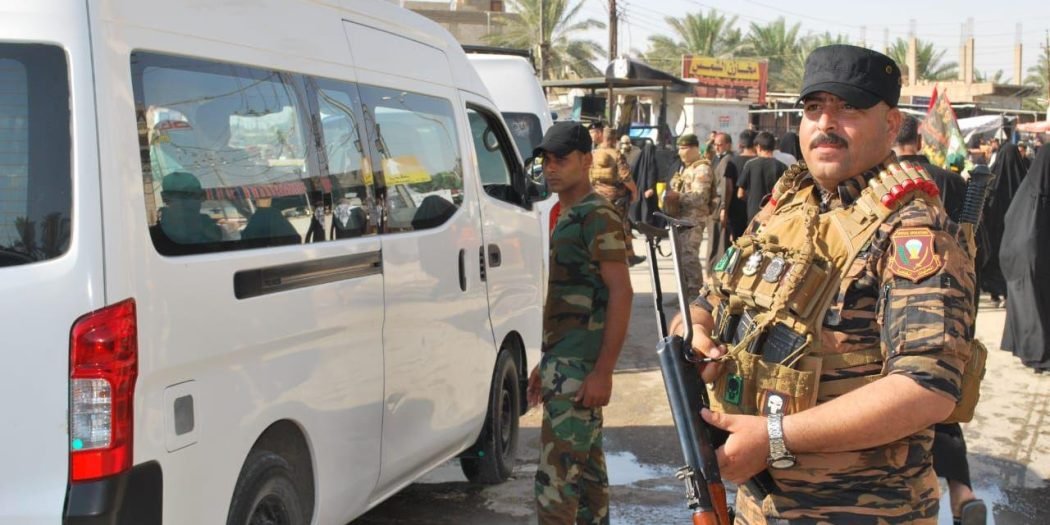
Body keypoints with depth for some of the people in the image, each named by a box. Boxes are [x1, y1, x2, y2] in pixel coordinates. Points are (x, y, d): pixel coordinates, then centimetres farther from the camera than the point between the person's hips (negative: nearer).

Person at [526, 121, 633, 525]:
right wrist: (545, 363, 20)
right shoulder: (565, 217, 16)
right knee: (587, 466, 15)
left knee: (556, 475, -10)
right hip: (564, 363, 10)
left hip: (580, 368, -10)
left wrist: (603, 372, -23)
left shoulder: (598, 217, -13)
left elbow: (621, 294, -18)